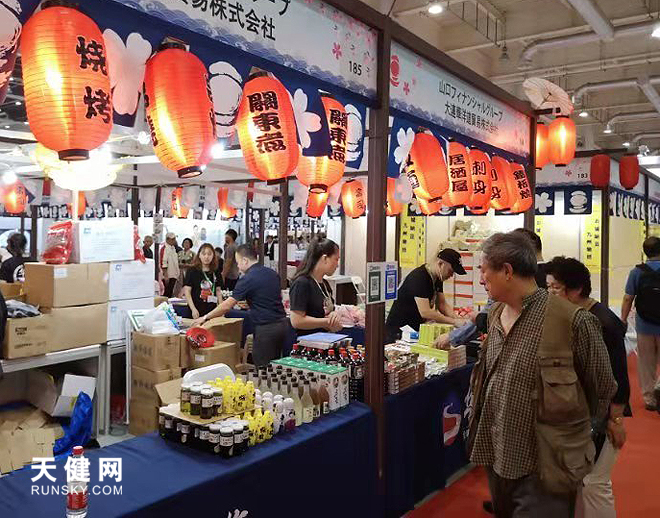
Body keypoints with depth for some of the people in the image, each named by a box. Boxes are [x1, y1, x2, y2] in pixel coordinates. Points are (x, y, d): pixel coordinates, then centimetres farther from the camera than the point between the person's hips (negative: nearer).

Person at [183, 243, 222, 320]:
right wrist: (193, 309, -16)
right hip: (197, 311, -4)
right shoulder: (192, 271, -2)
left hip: (212, 310, 4)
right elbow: (186, 291, -6)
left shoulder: (215, 272, 10)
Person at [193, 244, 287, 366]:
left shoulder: (247, 279, -12)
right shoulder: (273, 274, 9)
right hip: (282, 323, 8)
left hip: (266, 328, -8)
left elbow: (227, 306, -13)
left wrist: (205, 318, -2)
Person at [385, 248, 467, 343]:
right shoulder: (419, 277, -23)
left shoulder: (437, 278, 5)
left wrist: (458, 319, -8)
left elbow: (442, 304, 9)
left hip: (416, 329, 9)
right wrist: (454, 322, -25)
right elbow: (425, 312, -29)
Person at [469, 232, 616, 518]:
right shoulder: (495, 314, 3)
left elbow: (602, 389, -6)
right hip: (497, 458, 7)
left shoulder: (573, 320, -19)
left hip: (542, 469, -7)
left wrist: (575, 428, 5)